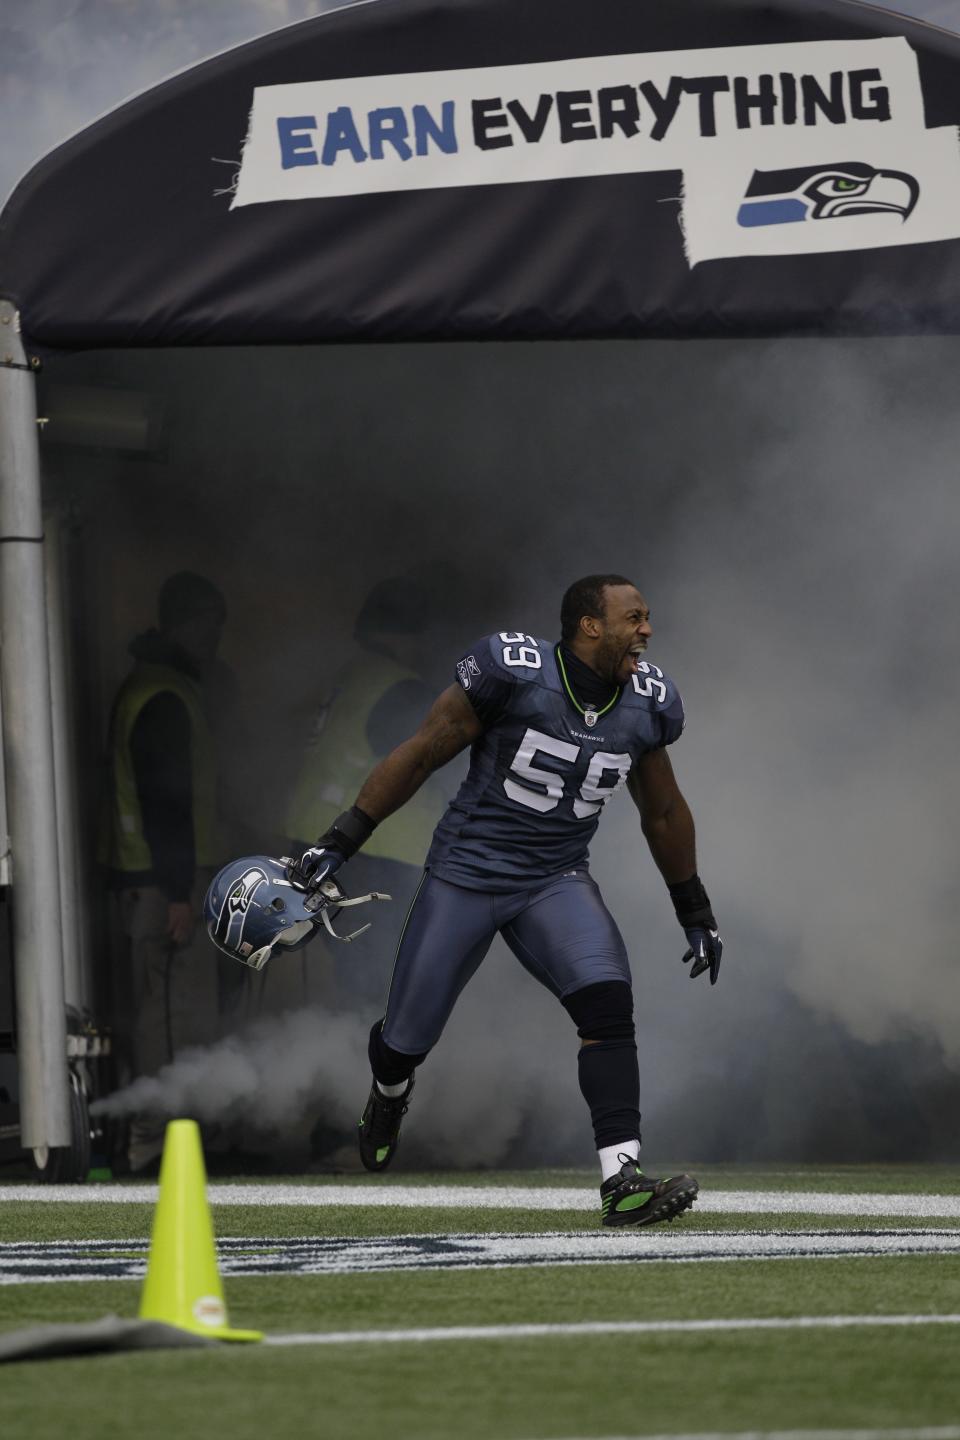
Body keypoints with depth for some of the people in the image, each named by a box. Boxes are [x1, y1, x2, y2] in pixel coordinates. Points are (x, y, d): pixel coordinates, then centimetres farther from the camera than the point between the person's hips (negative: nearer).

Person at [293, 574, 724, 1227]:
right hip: (468, 872, -3)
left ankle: (622, 1180, -25)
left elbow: (663, 812, 14)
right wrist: (340, 841, -8)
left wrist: (696, 913, 21)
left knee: (608, 1002, -23)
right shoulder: (513, 671, -17)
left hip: (557, 880, 3)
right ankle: (390, 1094, 44)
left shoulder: (647, 703, -2)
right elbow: (422, 754, -9)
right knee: (408, 1038, 5)